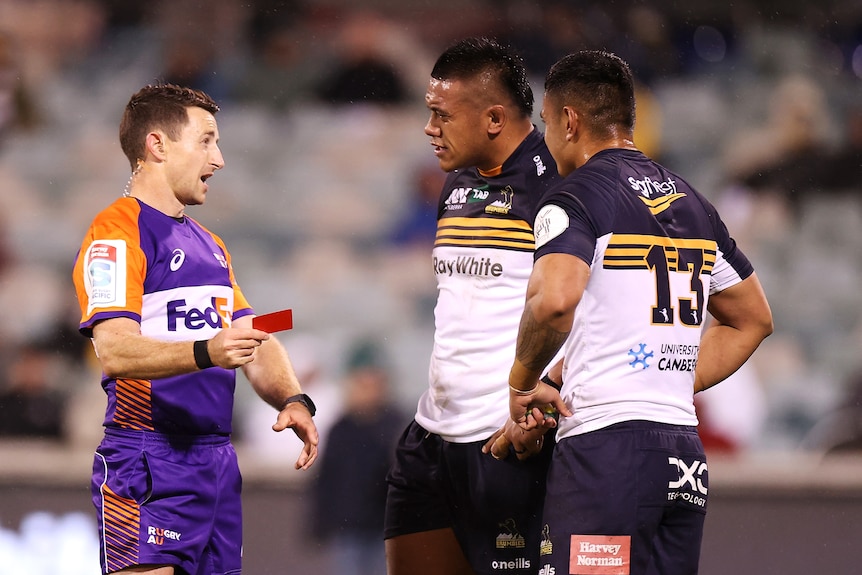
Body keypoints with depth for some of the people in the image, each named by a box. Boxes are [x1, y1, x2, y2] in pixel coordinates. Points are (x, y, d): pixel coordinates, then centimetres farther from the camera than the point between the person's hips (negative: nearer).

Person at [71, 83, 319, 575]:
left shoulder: (209, 245, 22)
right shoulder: (116, 233, -8)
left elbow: (252, 338, 19)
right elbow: (114, 350, -21)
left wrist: (292, 399, -1)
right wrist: (205, 353, -36)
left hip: (216, 457, 9)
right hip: (147, 461, -9)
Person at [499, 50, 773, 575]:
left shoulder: (575, 198, -5)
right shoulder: (693, 204, 18)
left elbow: (555, 300, -24)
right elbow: (753, 320, 27)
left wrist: (522, 382, -6)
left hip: (604, 445, -7)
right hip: (686, 453, 8)